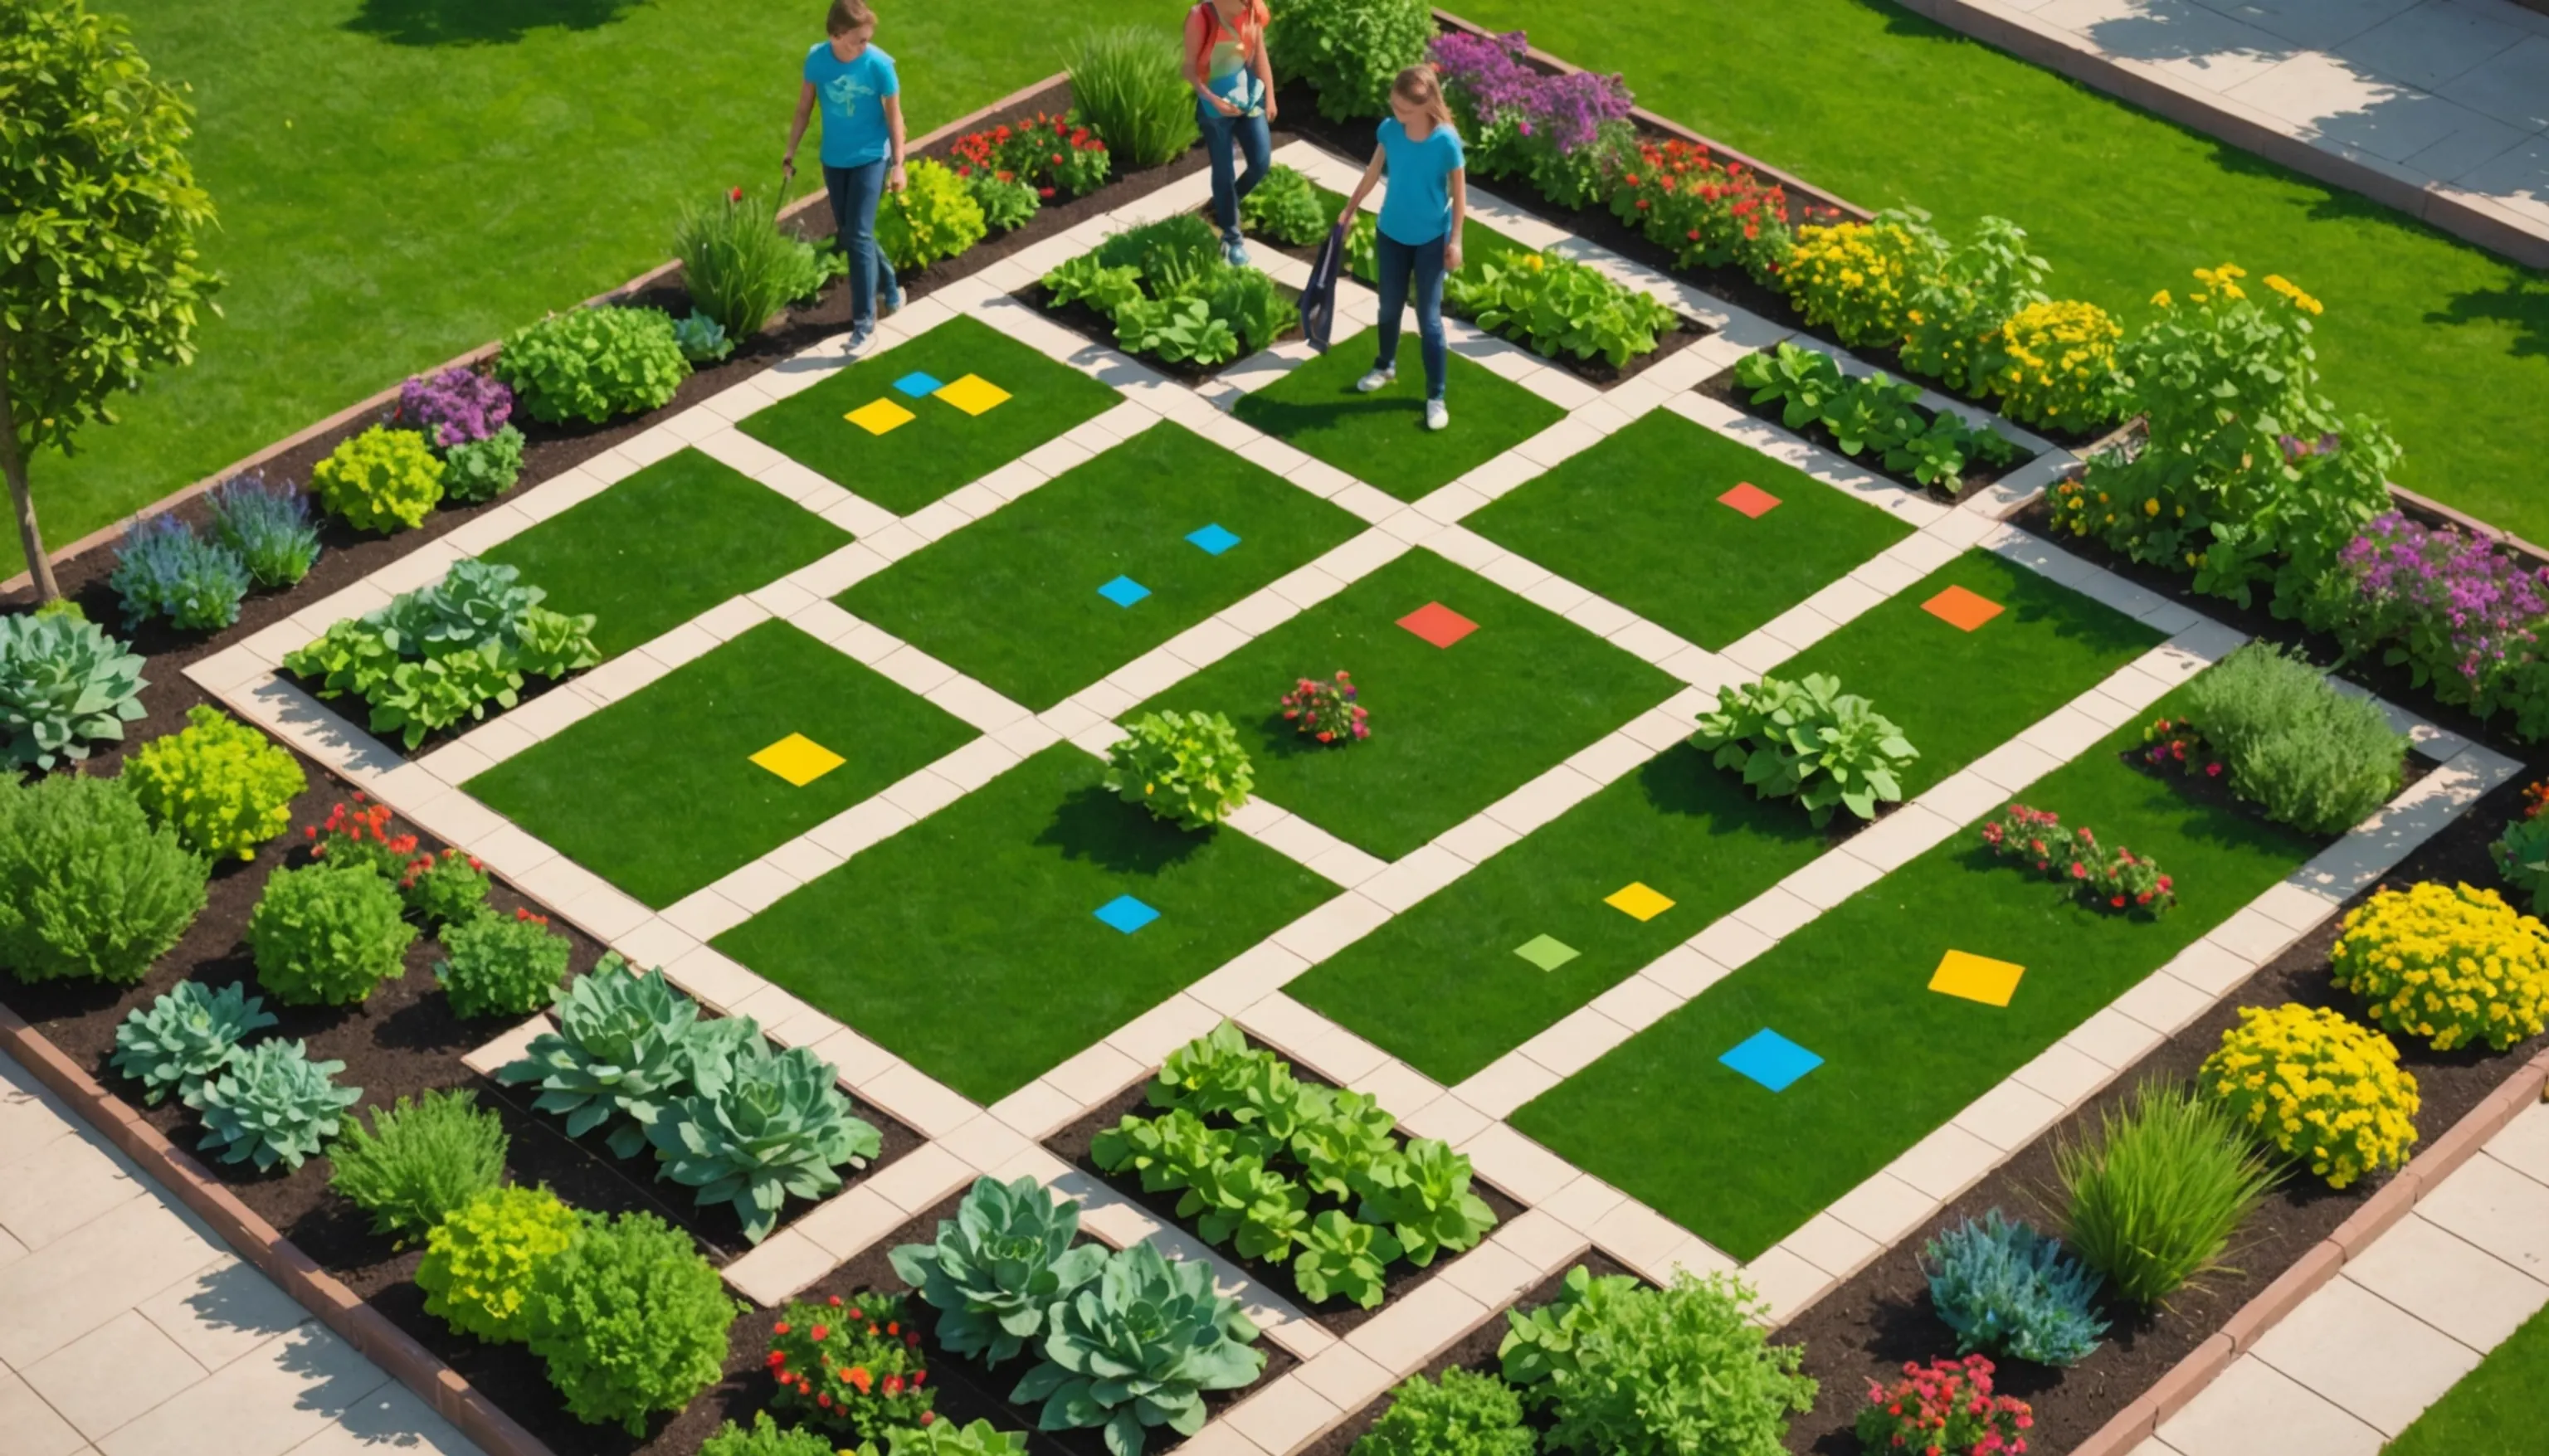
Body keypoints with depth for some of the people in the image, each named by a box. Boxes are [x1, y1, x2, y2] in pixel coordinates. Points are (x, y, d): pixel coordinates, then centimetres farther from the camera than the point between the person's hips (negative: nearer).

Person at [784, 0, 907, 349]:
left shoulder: (880, 64, -19)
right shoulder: (817, 58, -12)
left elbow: (894, 116, -8)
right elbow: (804, 107, 2)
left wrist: (898, 165, -7)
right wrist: (791, 151, 6)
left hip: (870, 158, -4)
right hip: (833, 160, 4)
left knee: (858, 236, -10)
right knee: (847, 236, 14)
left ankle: (864, 321, -3)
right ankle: (889, 286, 38)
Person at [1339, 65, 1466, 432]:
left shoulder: (1446, 141, -24)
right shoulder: (1389, 130, -13)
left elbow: (1459, 193, -13)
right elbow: (1373, 172, 5)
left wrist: (1454, 241, -10)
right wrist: (1349, 210, 13)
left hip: (1431, 240, -4)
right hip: (1392, 233, 4)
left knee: (1429, 319, 2)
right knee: (1390, 307, 22)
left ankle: (1436, 397, 14)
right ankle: (1386, 366, 47)